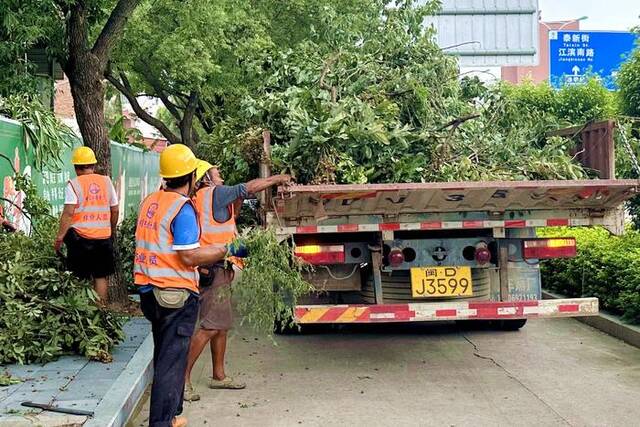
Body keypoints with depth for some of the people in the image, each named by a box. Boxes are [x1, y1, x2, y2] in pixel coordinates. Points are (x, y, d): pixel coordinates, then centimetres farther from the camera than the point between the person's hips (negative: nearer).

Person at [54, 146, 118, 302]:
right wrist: (112, 231, 23)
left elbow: (68, 213, -12)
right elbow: (115, 210, 9)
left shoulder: (74, 184, -6)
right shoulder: (106, 181, 6)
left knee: (79, 278, 6)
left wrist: (59, 237, -7)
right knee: (101, 276, 10)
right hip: (103, 237, 3)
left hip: (80, 236, -3)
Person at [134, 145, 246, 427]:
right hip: (176, 295, -8)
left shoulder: (150, 202, 9)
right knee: (171, 363, -1)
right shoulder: (182, 208, -15)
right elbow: (189, 256, -20)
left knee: (164, 356, 20)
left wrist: (199, 269, 24)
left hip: (150, 291, 8)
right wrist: (228, 250, -10)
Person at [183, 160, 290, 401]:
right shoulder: (214, 193, -7)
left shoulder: (202, 199, 19)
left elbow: (228, 220, 28)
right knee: (210, 327, -11)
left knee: (222, 325, 16)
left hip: (218, 269, 10)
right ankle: (183, 378, -10)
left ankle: (219, 376, 25)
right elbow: (249, 188, -5)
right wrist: (277, 179, 6)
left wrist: (237, 203, 18)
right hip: (214, 269, -10)